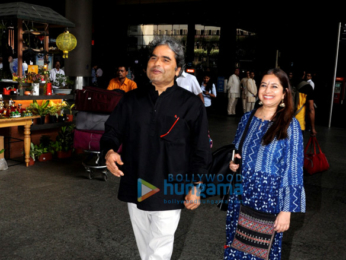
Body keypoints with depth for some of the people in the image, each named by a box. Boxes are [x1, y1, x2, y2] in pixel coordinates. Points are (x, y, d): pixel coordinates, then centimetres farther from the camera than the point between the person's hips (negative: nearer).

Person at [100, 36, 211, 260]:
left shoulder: (191, 104, -6)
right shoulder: (132, 99, 4)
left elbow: (201, 150, -3)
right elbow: (112, 131, 8)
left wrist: (195, 187, -6)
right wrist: (109, 151, -13)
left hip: (169, 193, -4)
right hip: (135, 189, 4)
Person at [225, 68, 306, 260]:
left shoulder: (289, 125, -9)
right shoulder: (247, 118, 3)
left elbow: (293, 171, -10)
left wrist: (286, 210, -13)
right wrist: (232, 163, -4)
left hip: (268, 198, -4)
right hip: (240, 194, 4)